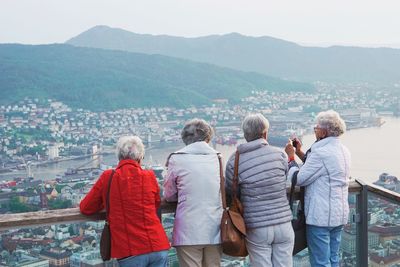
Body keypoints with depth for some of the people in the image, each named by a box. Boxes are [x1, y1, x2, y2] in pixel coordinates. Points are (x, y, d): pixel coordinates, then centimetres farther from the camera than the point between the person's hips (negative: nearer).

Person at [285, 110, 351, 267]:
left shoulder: (321, 153, -20)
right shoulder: (343, 151, 8)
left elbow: (299, 179, -15)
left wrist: (291, 157, -2)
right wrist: (300, 152, 16)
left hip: (320, 217, -9)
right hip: (340, 215, 9)